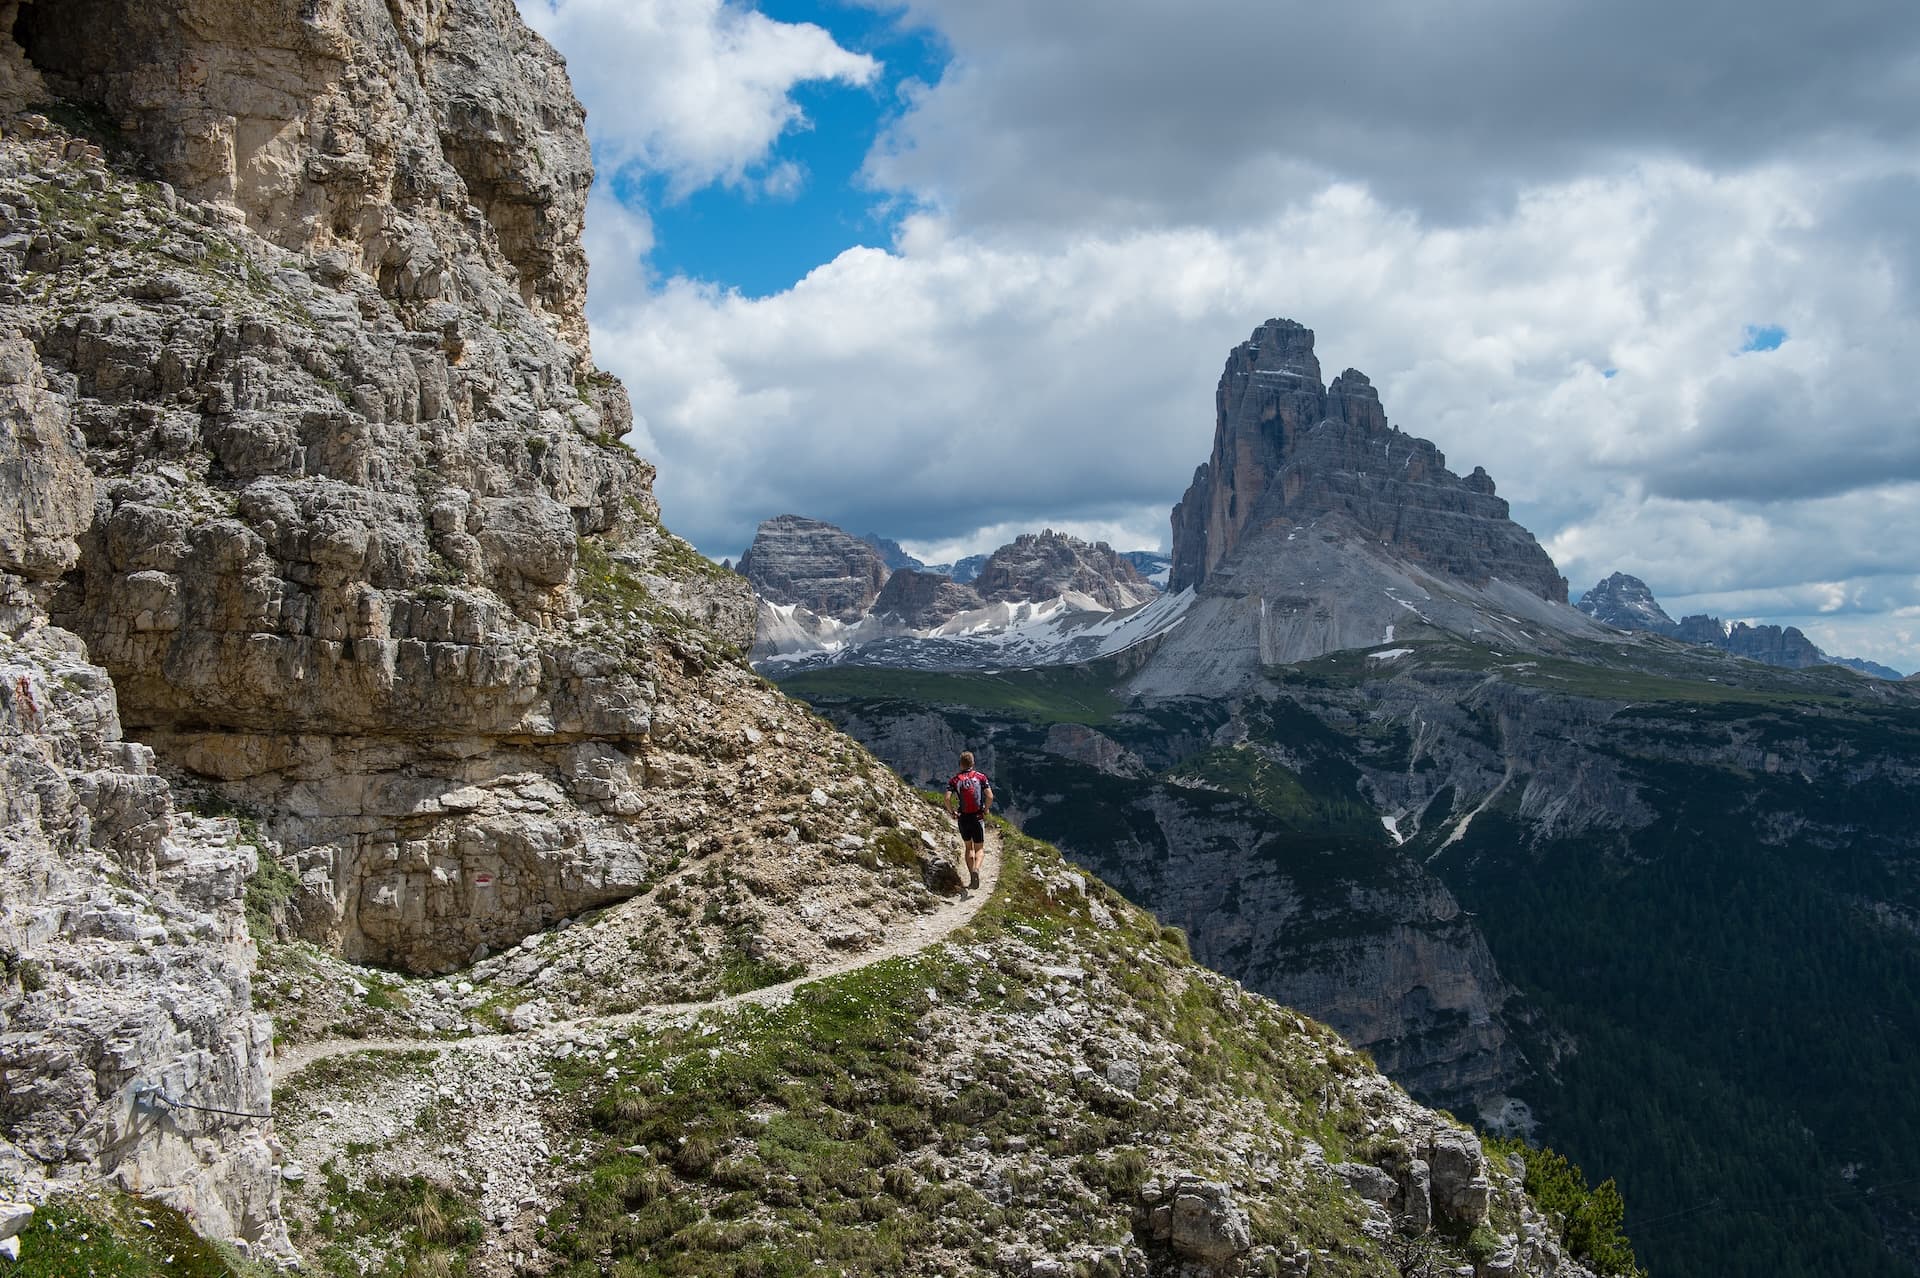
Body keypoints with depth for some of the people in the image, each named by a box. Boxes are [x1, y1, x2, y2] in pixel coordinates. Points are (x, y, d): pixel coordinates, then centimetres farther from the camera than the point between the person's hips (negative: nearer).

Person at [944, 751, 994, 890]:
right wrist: (985, 810, 6)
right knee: (979, 848, 7)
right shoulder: (980, 777, -2)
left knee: (968, 848, 18)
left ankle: (972, 878, 11)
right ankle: (976, 869, -22)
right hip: (978, 817, -1)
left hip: (963, 818, 1)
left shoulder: (955, 779, -1)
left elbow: (947, 798, -14)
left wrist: (951, 811, 3)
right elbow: (990, 797, -11)